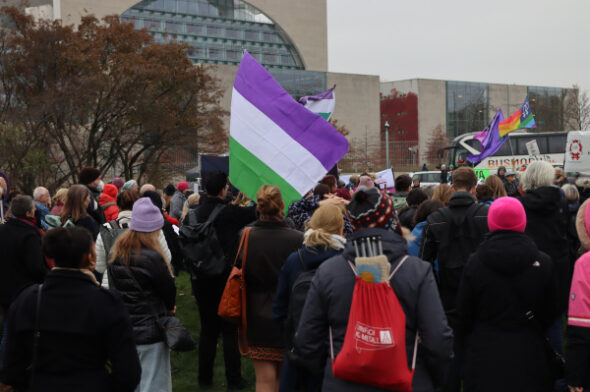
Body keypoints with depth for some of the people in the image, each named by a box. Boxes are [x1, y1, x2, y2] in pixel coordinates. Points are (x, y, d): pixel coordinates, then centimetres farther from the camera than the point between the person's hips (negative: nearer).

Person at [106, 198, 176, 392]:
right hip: (150, 331, -7)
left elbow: (113, 288, 9)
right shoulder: (152, 258, -19)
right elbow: (168, 289, -8)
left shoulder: (116, 255, 3)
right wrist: (169, 307, 13)